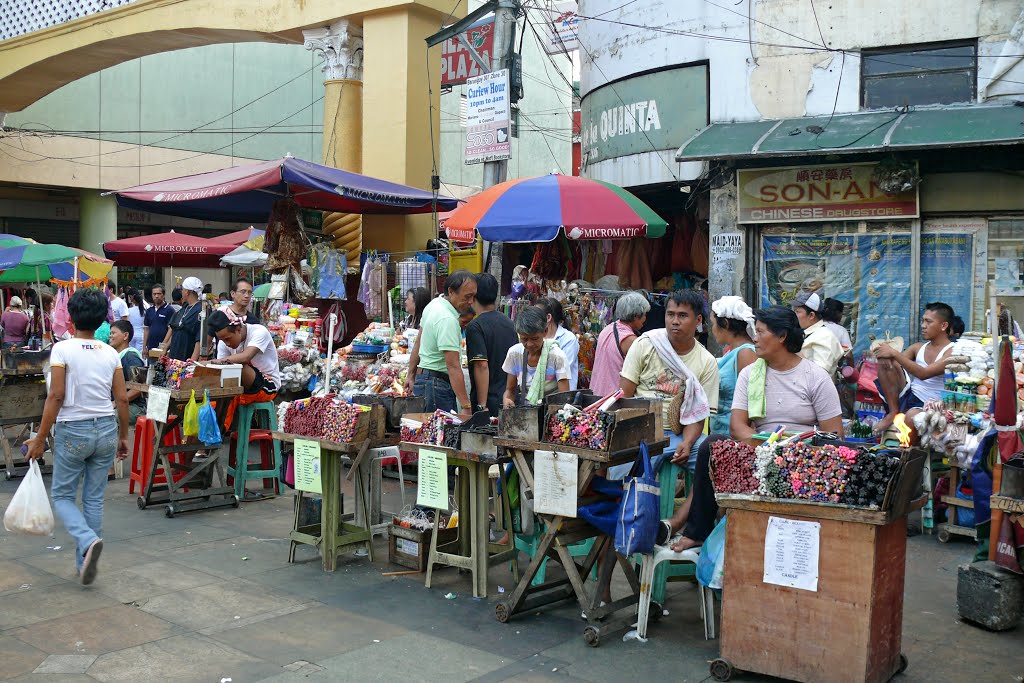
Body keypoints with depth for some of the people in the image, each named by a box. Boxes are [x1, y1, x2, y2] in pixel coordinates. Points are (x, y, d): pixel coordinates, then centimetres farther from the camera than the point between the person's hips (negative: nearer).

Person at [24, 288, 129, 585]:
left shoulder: (62, 349, -9)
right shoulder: (110, 353, 2)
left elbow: (56, 396, -13)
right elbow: (122, 399, 2)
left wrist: (40, 438, -6)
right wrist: (123, 437, 13)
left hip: (73, 432, -4)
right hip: (106, 429, 4)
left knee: (62, 495, 10)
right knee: (94, 498, 12)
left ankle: (88, 540, -16)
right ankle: (85, 562, 17)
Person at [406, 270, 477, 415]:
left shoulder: (434, 304, 9)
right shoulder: (447, 320, -22)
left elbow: (418, 343, 19)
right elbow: (453, 367, -27)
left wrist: (411, 375, 27)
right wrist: (466, 407, -29)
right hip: (437, 384, -10)